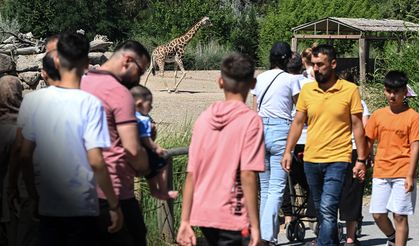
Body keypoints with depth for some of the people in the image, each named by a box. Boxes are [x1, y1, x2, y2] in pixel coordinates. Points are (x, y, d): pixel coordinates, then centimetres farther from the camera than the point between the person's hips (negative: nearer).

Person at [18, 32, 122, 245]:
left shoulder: (34, 101, -2)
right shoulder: (90, 104, -13)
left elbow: (25, 156, 2)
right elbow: (95, 161, -16)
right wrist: (114, 206, -7)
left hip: (47, 208, 4)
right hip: (82, 209, -3)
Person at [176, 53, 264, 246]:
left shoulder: (204, 119, 5)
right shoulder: (250, 120, -10)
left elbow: (191, 175, 4)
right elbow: (247, 175, -17)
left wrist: (185, 221, 7)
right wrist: (255, 227, -14)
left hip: (203, 214, 6)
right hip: (233, 216, -6)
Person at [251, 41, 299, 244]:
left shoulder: (260, 78, 11)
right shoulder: (290, 79, -2)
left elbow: (254, 110, 14)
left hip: (260, 129, 5)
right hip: (281, 130, -5)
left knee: (265, 188, 14)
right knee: (277, 188, -7)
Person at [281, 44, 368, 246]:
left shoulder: (350, 90, -3)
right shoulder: (307, 90, 6)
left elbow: (357, 126, 0)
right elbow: (298, 123, 11)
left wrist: (361, 159, -3)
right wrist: (288, 151, 3)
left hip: (337, 159, -5)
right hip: (311, 160, 5)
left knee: (328, 209, -16)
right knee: (321, 211, 14)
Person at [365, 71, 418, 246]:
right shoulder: (378, 115, 8)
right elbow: (368, 141, 13)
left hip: (402, 174, -4)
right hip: (380, 172, 4)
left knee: (399, 216, -4)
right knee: (378, 214, 5)